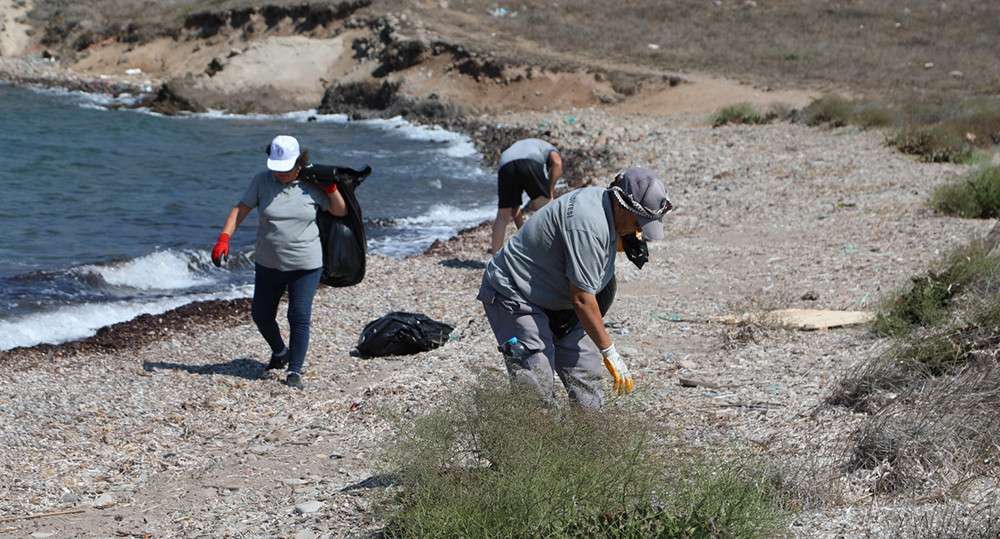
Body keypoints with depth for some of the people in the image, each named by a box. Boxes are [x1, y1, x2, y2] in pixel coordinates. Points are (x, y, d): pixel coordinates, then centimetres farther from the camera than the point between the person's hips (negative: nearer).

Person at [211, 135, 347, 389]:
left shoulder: (311, 184, -6)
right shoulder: (262, 180, -5)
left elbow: (340, 212, 2)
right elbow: (240, 209, -6)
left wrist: (330, 187, -13)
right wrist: (224, 238, -18)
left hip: (305, 265, -3)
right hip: (268, 264, 3)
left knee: (299, 318, -9)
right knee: (261, 314, 15)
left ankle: (295, 371, 1)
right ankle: (280, 352, 42)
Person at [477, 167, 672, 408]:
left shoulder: (602, 200, -1)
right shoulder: (588, 225, -31)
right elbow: (582, 299, -28)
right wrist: (610, 353, -22)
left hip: (555, 297, 10)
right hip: (514, 295, -10)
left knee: (586, 374, 5)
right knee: (536, 387, -17)